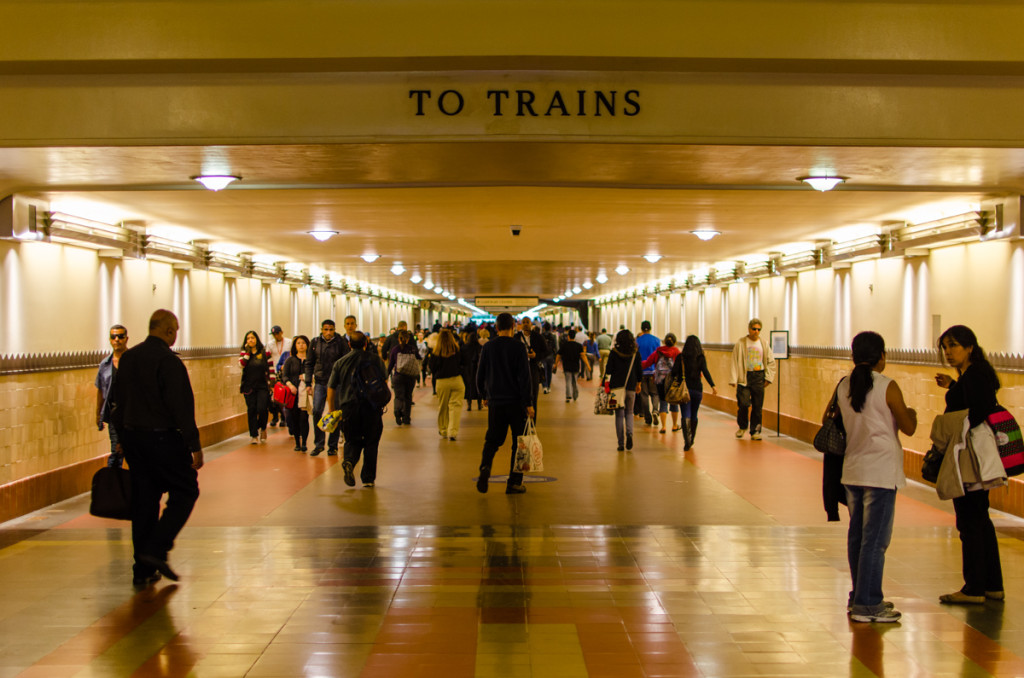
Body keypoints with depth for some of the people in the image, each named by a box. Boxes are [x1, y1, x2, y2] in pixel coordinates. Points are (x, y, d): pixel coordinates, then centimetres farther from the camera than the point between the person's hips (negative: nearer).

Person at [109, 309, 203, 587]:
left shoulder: (127, 358, 9)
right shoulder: (168, 361, -15)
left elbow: (117, 402, 16)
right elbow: (181, 407, -17)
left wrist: (122, 438, 24)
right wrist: (195, 445, -14)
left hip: (132, 437, 7)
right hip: (163, 438, -7)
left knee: (144, 501, 12)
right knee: (185, 491, 6)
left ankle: (143, 569, 14)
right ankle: (156, 549, -6)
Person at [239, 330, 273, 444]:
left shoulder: (265, 352, 2)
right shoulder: (244, 353, 7)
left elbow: (271, 369, 3)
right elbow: (241, 364, -12)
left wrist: (271, 384, -2)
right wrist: (247, 351, -12)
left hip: (262, 386, -2)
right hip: (249, 387, 2)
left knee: (262, 409, -11)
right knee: (251, 410, 2)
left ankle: (262, 428, 18)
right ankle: (254, 435, 10)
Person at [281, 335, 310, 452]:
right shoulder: (290, 360, 11)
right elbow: (284, 375, 3)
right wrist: (290, 384, -15)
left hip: (306, 391, -2)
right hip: (293, 392, 2)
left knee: (304, 417, -11)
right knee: (294, 418, 1)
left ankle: (304, 443, -6)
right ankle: (297, 443, 11)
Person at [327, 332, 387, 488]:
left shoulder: (340, 363, 7)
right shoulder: (375, 359, 4)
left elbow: (331, 388, 7)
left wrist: (332, 410, 14)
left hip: (348, 406, 1)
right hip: (371, 407, -1)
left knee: (352, 440, 15)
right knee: (370, 443, 9)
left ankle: (349, 462, -15)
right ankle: (368, 478, 9)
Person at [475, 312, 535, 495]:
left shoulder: (487, 347, 3)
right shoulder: (518, 347, -8)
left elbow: (480, 375, 9)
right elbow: (525, 377, -12)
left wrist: (485, 395, 24)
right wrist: (528, 403, -10)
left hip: (495, 402, 3)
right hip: (516, 402, -3)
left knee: (492, 440, 14)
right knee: (519, 442, 7)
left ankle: (485, 467, -14)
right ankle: (514, 483, 6)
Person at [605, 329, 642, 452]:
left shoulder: (614, 353, -5)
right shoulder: (635, 353, 0)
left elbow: (608, 369, -6)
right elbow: (638, 370, 5)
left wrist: (606, 382, 3)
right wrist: (638, 384, 19)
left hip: (616, 386, -1)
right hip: (631, 387, 1)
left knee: (619, 414, 6)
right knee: (629, 412, 14)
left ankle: (621, 443, 3)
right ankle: (629, 433, -13)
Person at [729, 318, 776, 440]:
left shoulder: (764, 343, 6)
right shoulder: (741, 343, -2)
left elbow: (771, 362, 13)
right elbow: (734, 362, -1)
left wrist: (768, 378, 4)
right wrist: (733, 379, -7)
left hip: (759, 377, 2)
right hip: (744, 376, -2)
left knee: (757, 406, 2)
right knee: (743, 403, -11)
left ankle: (755, 431, 13)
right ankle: (742, 427, 14)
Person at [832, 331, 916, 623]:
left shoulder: (843, 386, 5)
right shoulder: (887, 387, -12)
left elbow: (827, 420, 15)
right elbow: (908, 428, -7)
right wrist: (911, 413, 14)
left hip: (852, 470, 7)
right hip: (881, 471, -6)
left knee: (857, 536, 13)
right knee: (875, 540, -3)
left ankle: (859, 598, 22)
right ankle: (867, 605, -1)